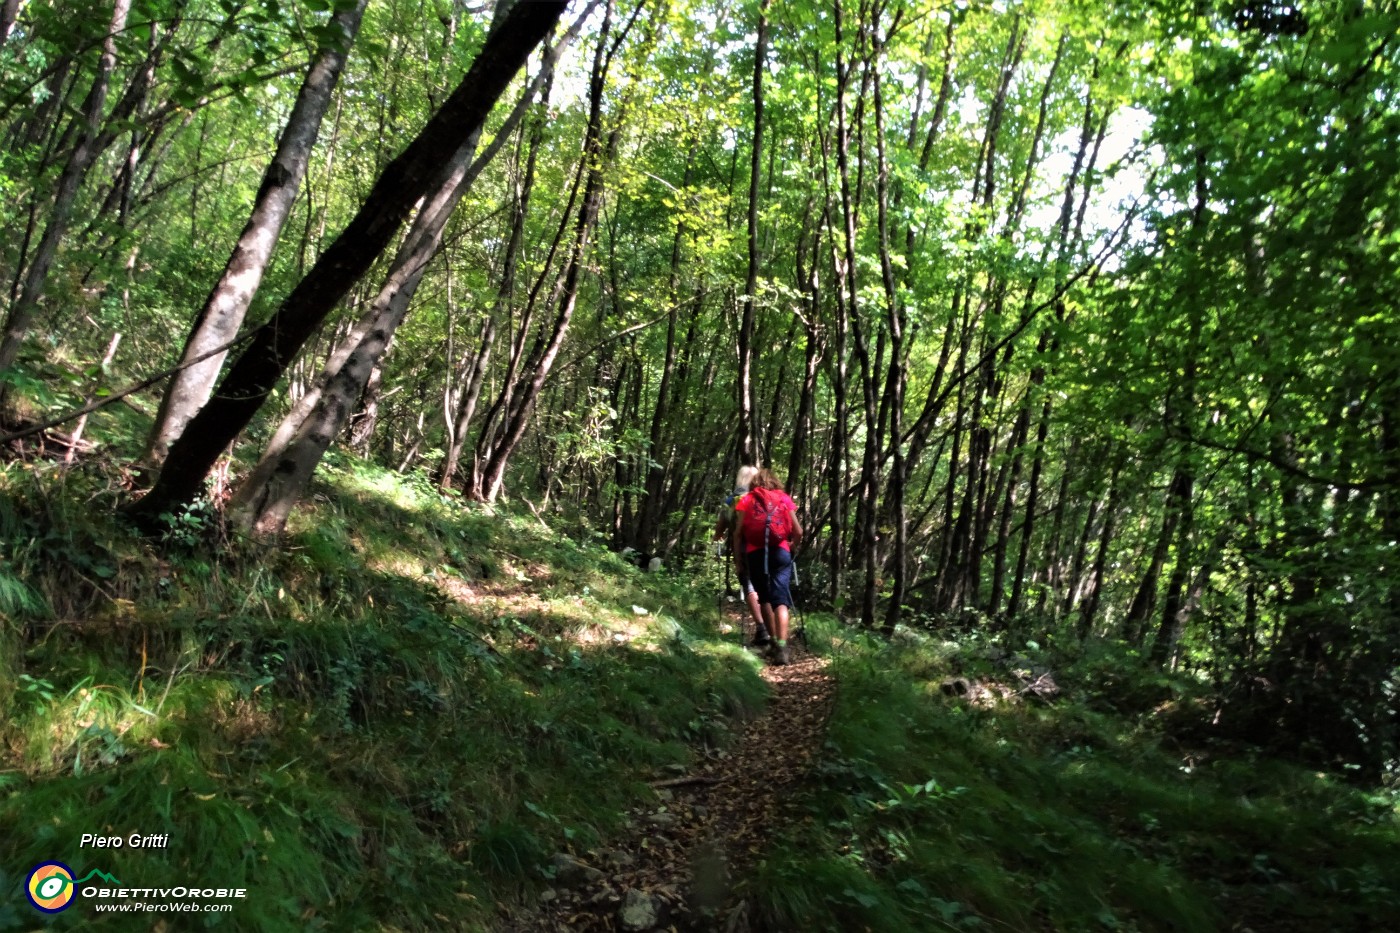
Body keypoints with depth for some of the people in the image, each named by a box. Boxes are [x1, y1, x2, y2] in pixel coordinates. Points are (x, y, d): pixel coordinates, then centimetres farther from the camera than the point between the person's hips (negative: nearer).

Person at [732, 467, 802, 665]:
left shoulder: (746, 500, 9)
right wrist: (792, 545, 28)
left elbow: (738, 532, 0)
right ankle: (781, 646, -19)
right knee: (780, 599, -5)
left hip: (755, 553, 0)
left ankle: (774, 640, 17)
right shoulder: (785, 499, 11)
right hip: (780, 552, 0)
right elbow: (798, 532, 9)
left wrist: (738, 556, 8)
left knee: (765, 597, 17)